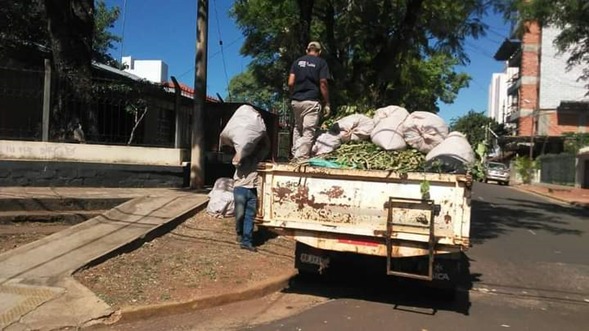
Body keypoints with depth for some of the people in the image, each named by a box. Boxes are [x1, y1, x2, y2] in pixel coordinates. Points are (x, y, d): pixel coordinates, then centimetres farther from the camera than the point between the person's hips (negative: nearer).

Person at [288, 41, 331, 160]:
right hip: (311, 101, -4)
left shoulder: (297, 61, 12)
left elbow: (290, 83, 4)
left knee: (297, 128, 20)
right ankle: (301, 158, -13)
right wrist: (327, 103, 0)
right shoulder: (321, 63, 2)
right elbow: (323, 84, -6)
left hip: (296, 101, 5)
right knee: (308, 132, -4)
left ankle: (295, 155, 16)